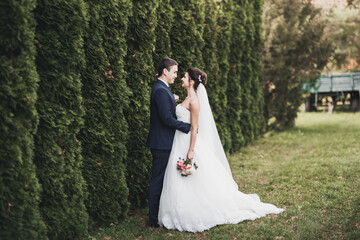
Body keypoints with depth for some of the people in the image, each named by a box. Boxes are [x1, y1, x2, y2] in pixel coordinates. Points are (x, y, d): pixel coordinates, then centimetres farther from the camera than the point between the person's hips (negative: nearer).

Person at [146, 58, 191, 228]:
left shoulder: (162, 89, 16)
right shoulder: (161, 91, -18)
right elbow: (167, 119, -23)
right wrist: (189, 127, -17)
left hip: (163, 143, 10)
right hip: (162, 143, -10)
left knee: (160, 180, 15)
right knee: (158, 180, -2)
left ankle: (158, 215, 24)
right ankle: (154, 219, 6)